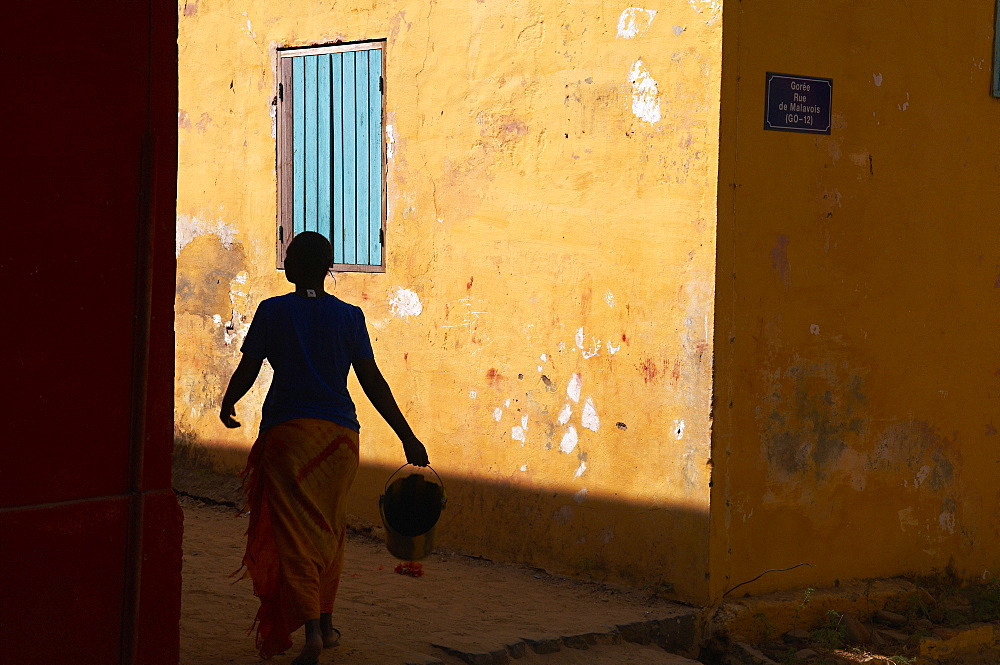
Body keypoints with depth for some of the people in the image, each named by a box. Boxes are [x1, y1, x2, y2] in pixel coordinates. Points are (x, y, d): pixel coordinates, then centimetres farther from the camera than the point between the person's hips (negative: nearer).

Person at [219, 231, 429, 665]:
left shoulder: (273, 311, -3)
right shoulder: (349, 316, 1)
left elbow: (246, 371, 1)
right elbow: (373, 383, -2)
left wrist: (228, 404, 22)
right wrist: (407, 437, 2)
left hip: (287, 431, -2)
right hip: (339, 433, 3)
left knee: (295, 531, -3)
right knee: (329, 530, 17)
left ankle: (311, 629, -18)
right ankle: (325, 623, 27)